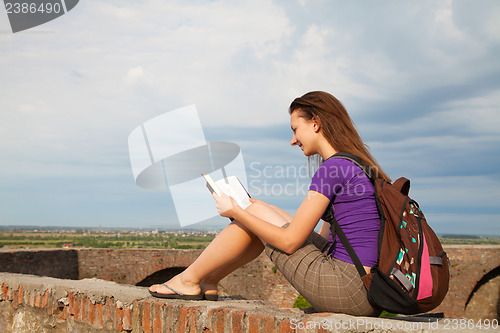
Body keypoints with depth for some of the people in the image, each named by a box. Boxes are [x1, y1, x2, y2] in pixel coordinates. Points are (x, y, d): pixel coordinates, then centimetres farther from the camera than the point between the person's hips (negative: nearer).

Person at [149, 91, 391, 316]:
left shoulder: (334, 168, -14)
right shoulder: (358, 165, 15)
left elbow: (290, 241, -13)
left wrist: (235, 211, -1)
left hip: (348, 291, -9)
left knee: (257, 211, 1)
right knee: (264, 216, 16)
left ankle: (189, 280, 17)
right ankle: (208, 281, 28)